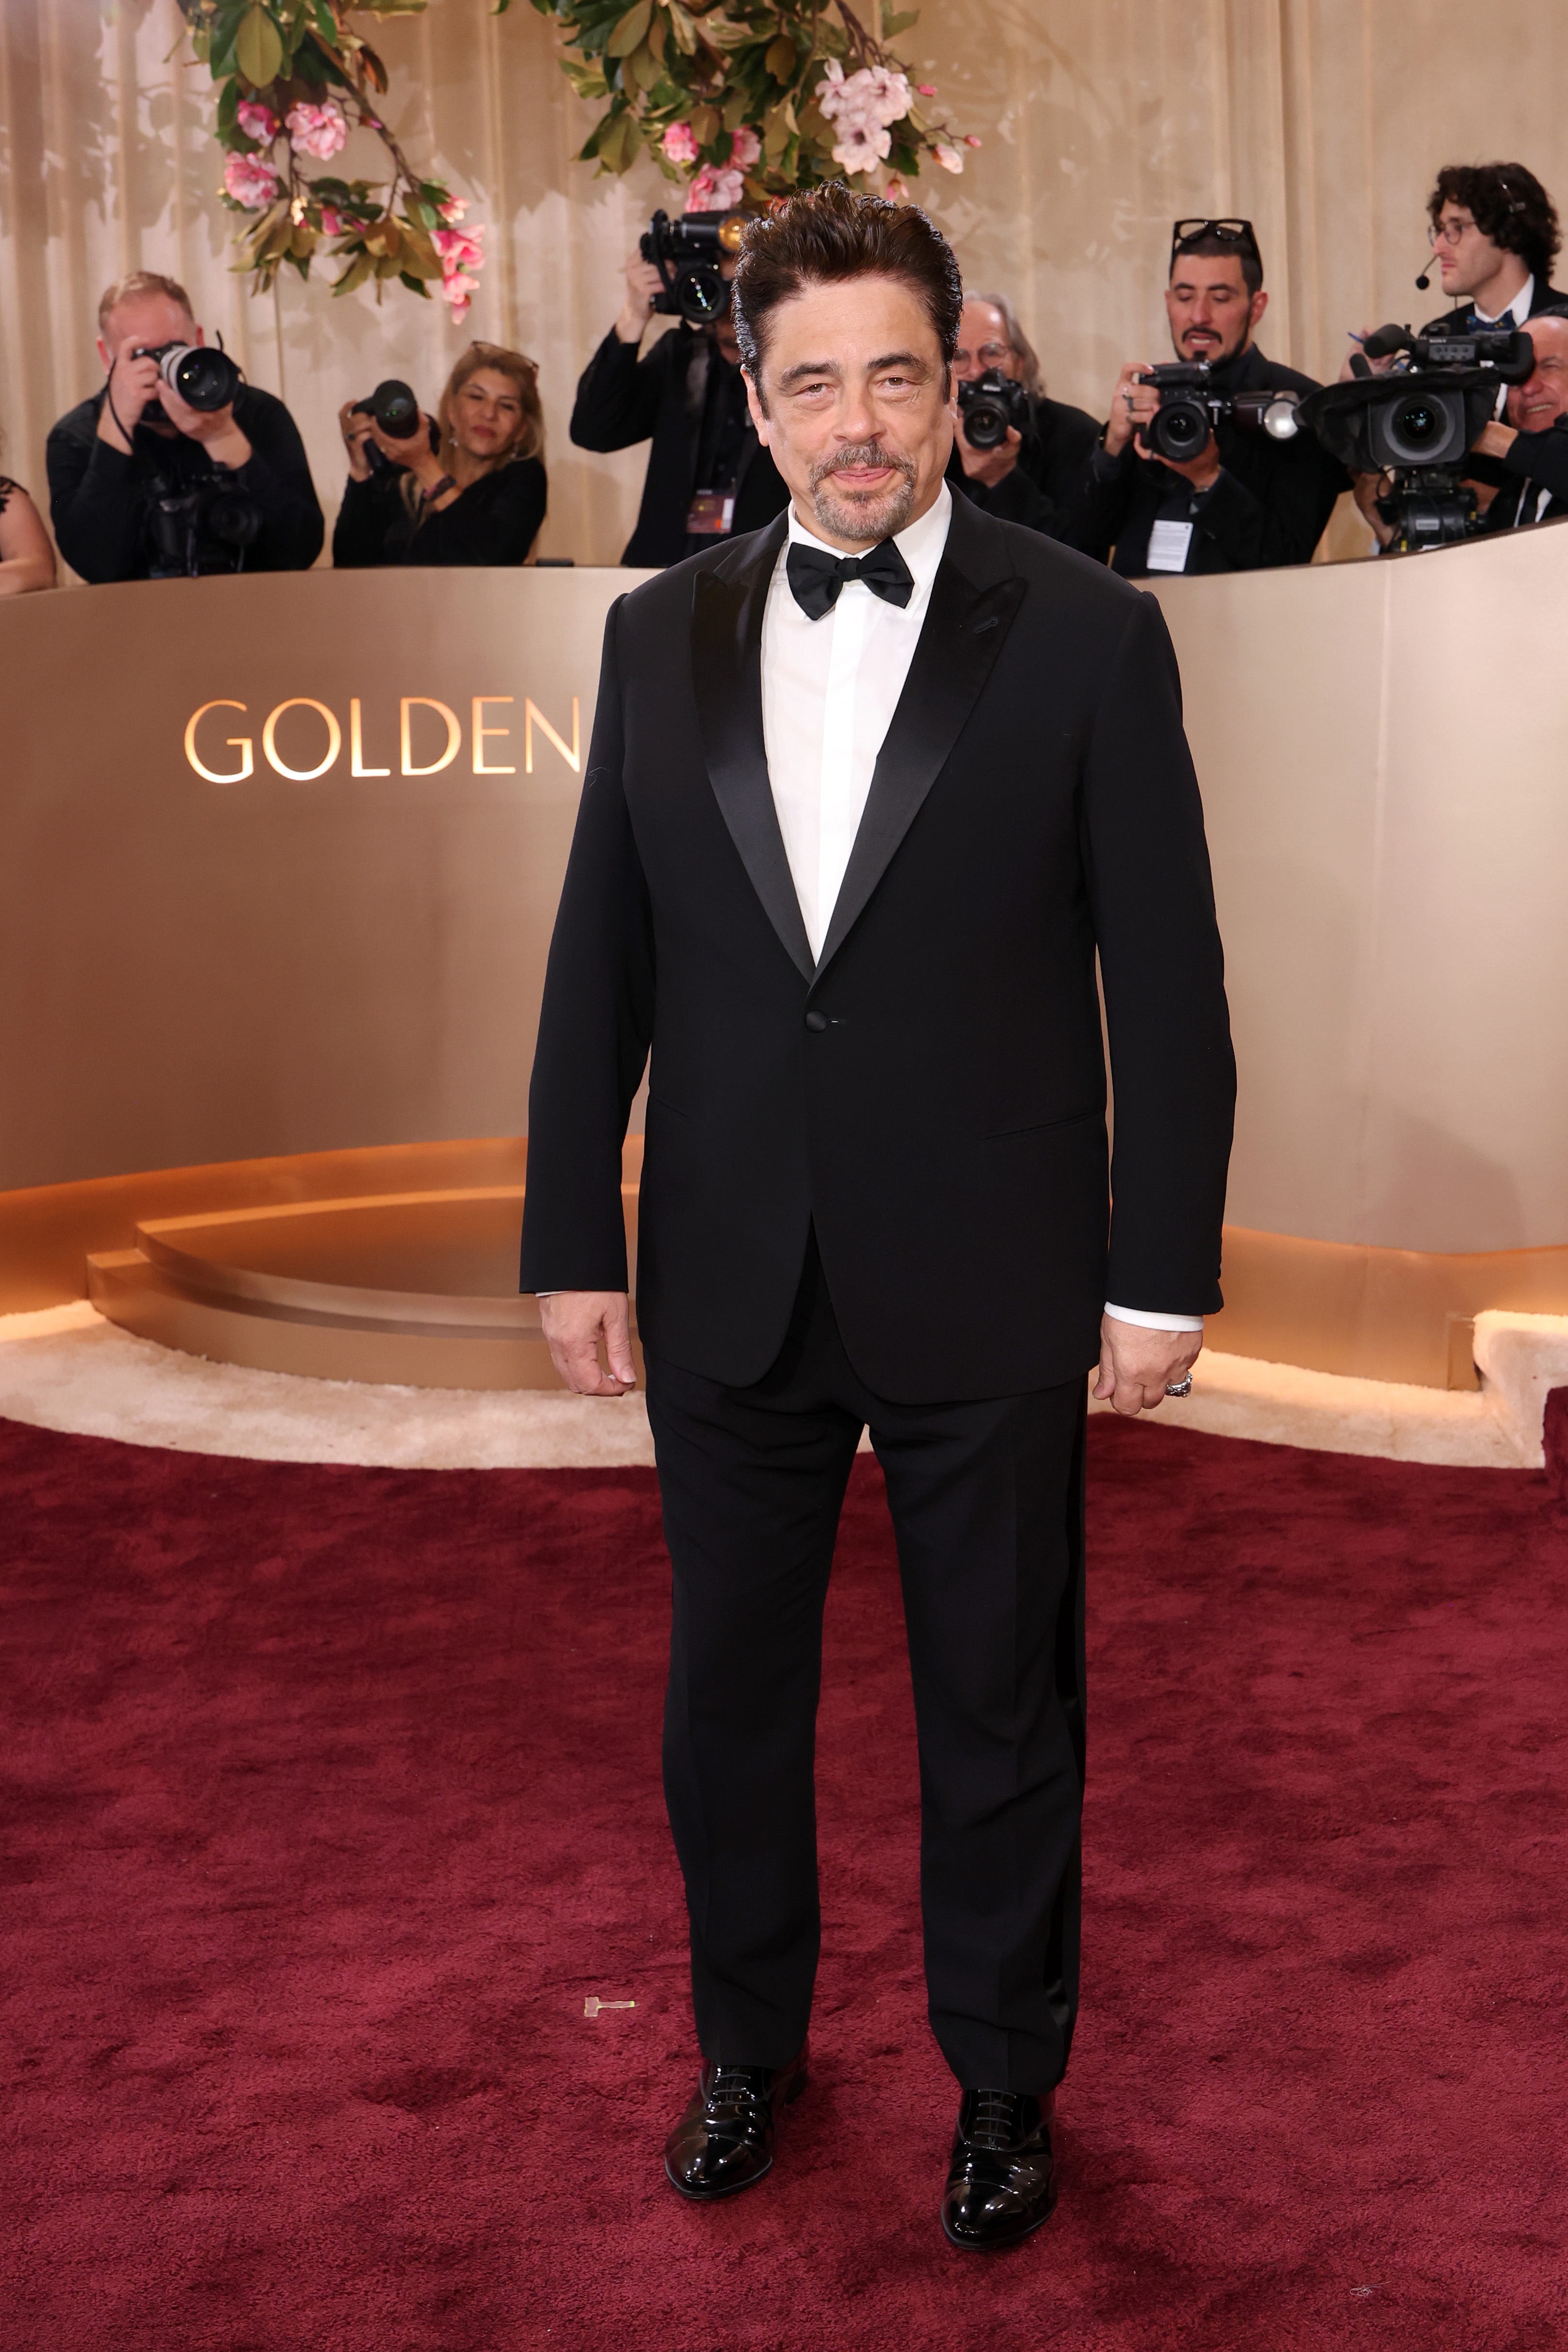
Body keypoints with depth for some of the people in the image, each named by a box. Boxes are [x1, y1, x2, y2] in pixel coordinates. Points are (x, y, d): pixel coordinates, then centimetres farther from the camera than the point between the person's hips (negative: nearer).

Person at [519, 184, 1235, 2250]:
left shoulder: (1085, 636, -6)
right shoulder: (661, 637, 4)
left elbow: (1166, 985, -5)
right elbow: (600, 968, 6)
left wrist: (1164, 1276, -7)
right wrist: (574, 1243, 3)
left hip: (987, 1293, -3)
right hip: (730, 1286, 3)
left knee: (1000, 1708, 12)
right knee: (728, 1691, 17)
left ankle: (1003, 2084, 34)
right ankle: (749, 2046, 40)